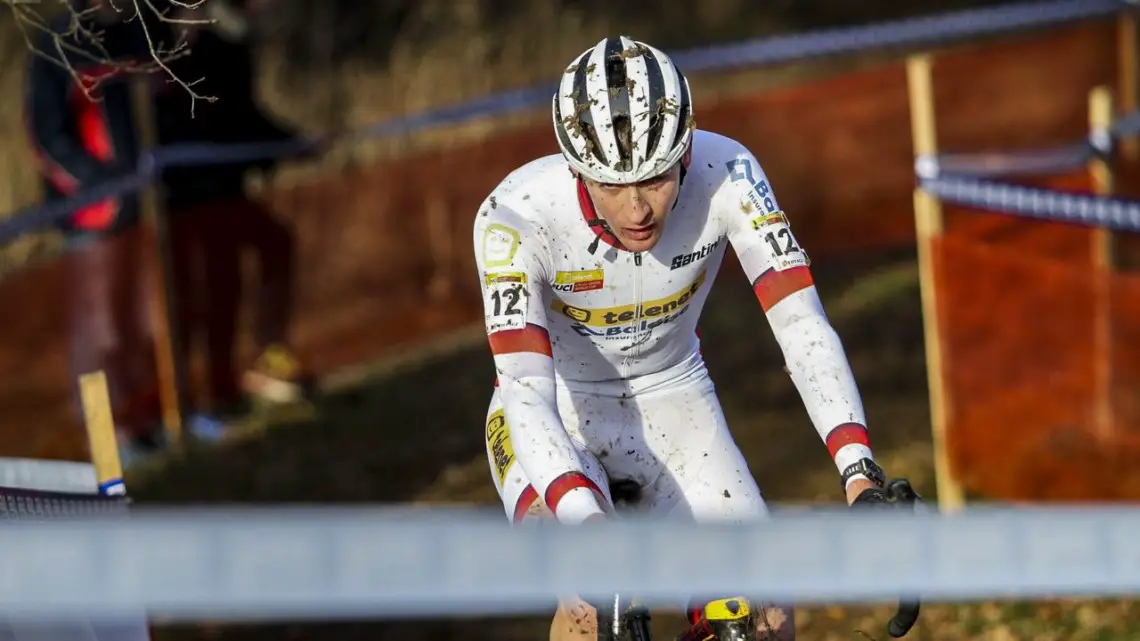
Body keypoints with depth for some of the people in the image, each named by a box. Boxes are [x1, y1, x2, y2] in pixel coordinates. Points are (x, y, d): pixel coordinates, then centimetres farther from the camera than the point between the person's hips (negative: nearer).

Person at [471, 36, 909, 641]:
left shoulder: (725, 175, -26)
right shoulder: (515, 216, -32)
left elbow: (802, 325, -31)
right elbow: (526, 389, -40)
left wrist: (862, 477, -44)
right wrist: (588, 525, -55)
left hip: (672, 403, 2)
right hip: (553, 414, -2)